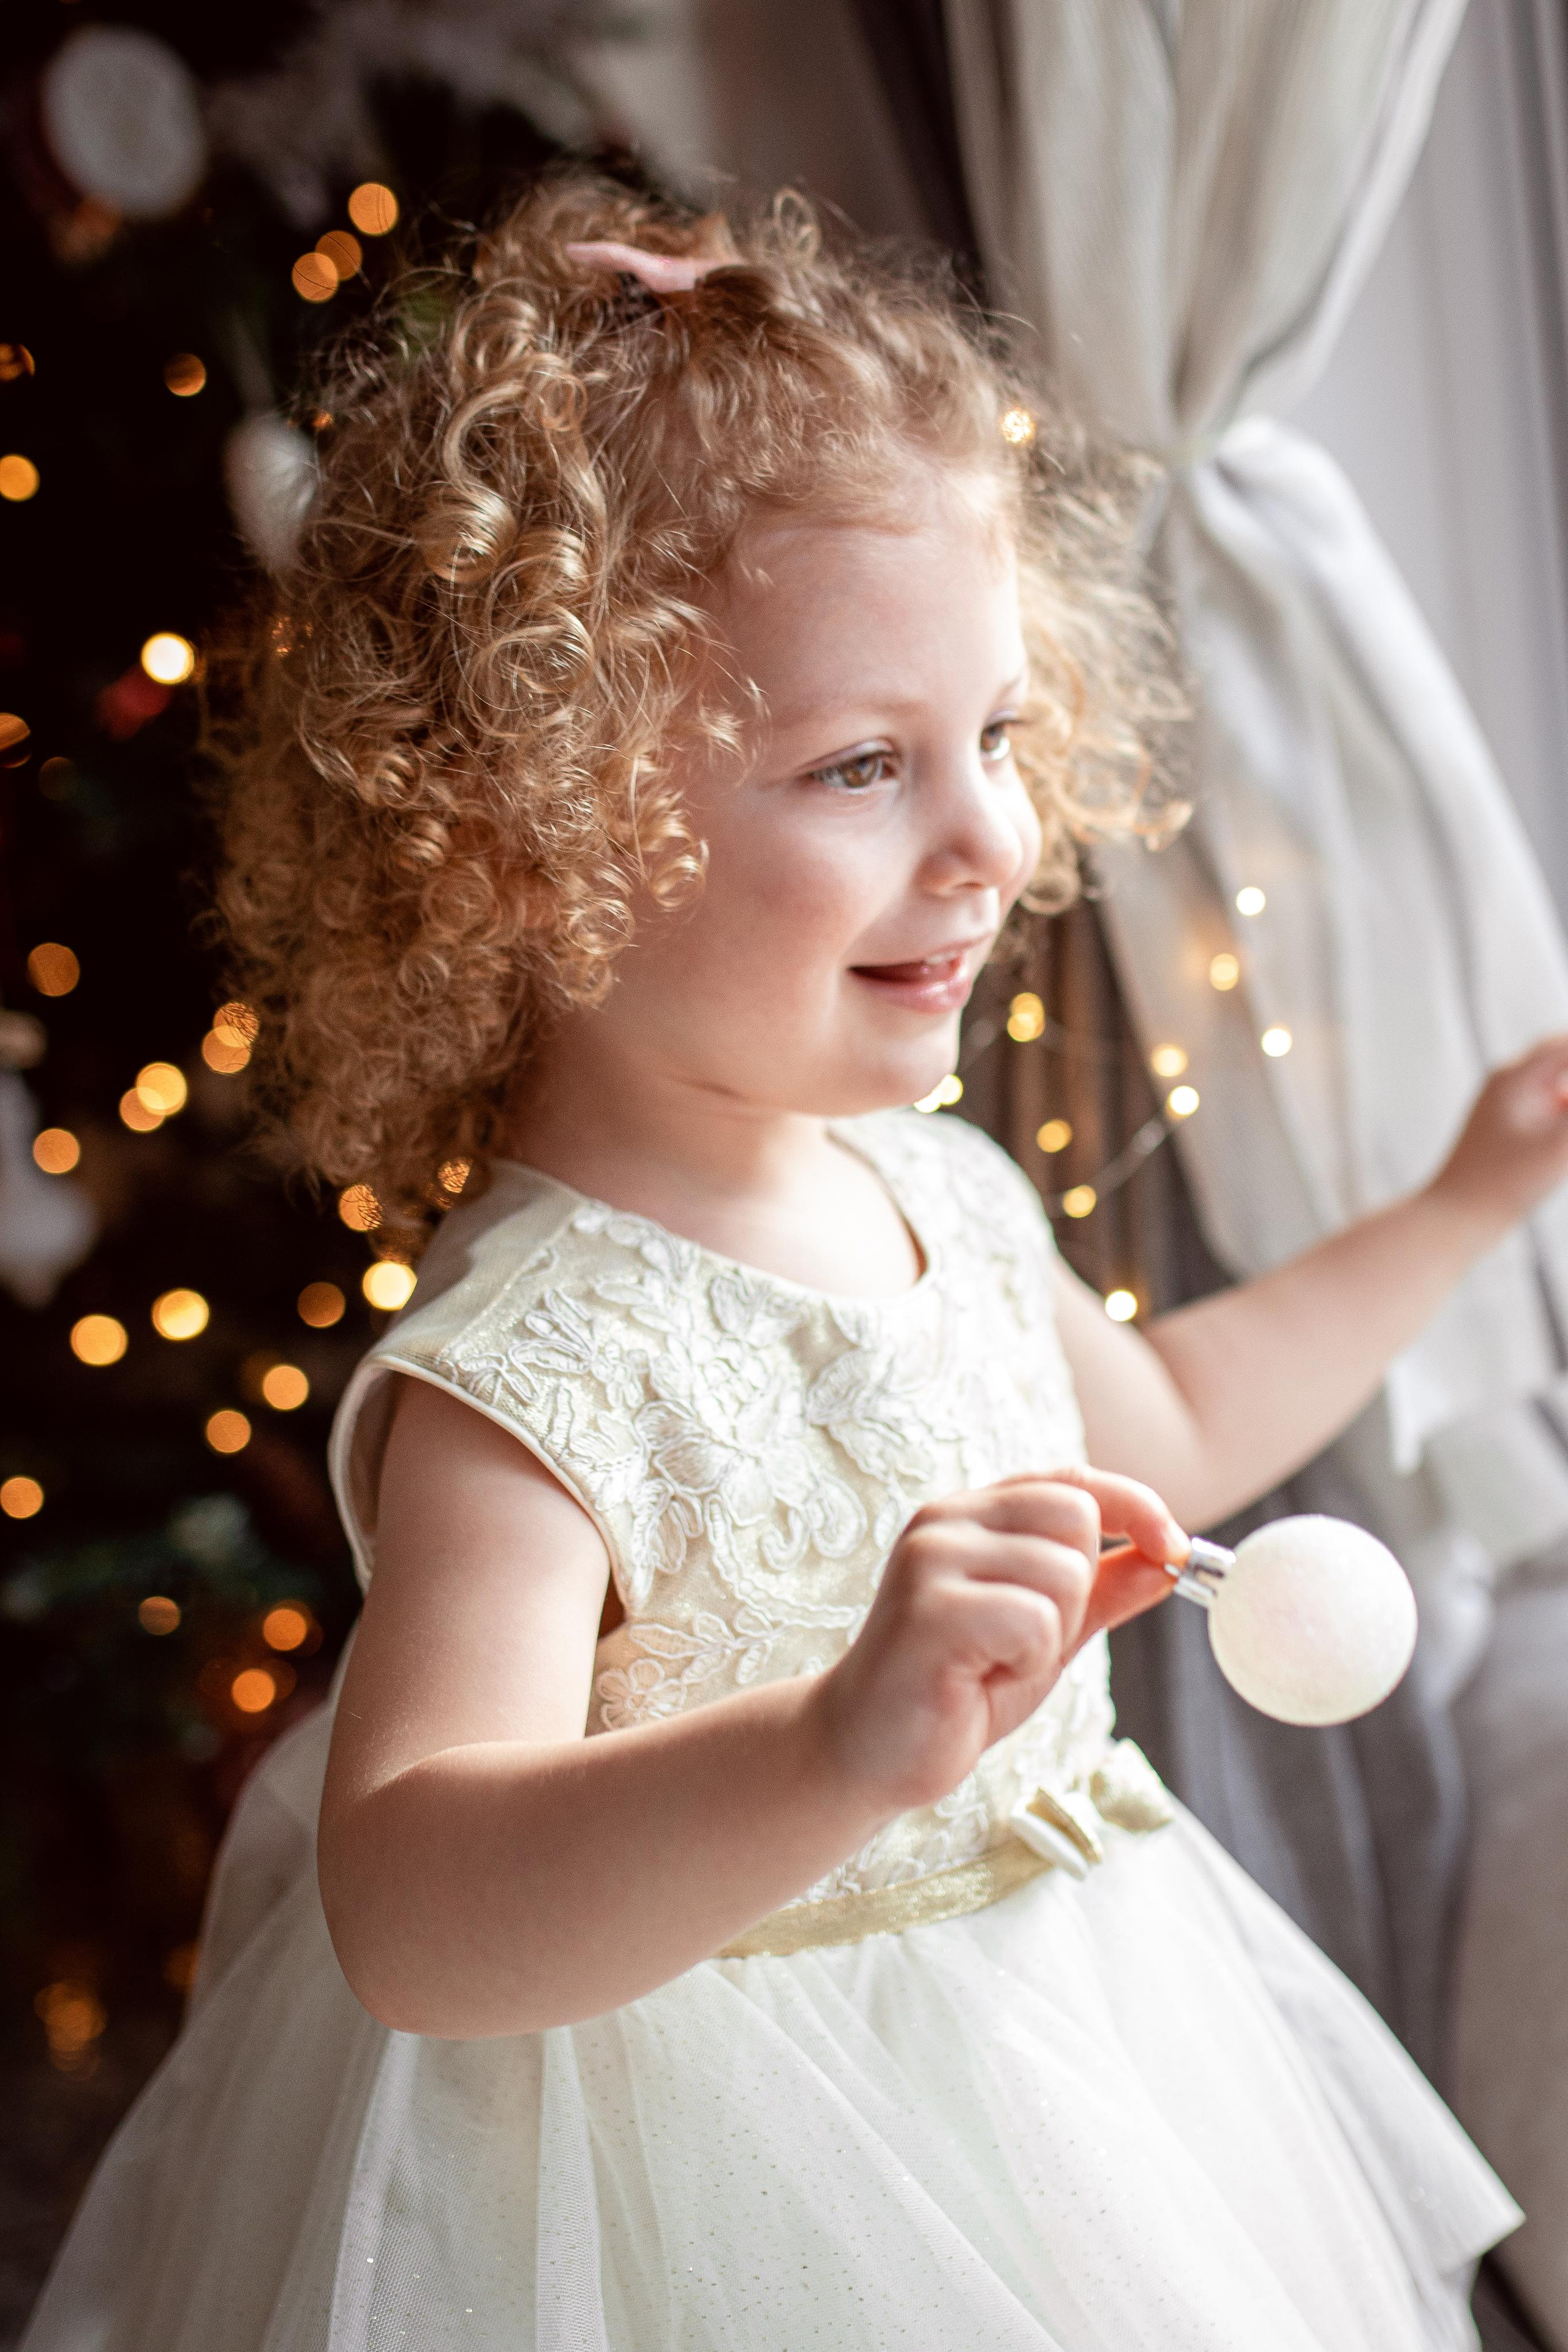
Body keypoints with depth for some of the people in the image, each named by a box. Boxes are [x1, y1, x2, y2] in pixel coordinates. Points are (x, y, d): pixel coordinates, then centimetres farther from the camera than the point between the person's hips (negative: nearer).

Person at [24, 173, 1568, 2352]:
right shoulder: (527, 1377, -30)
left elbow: (1160, 1429, 17)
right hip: (753, 2177, -8)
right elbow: (407, 1913, -42)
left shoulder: (944, 1190, -3)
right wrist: (837, 1752, -57)